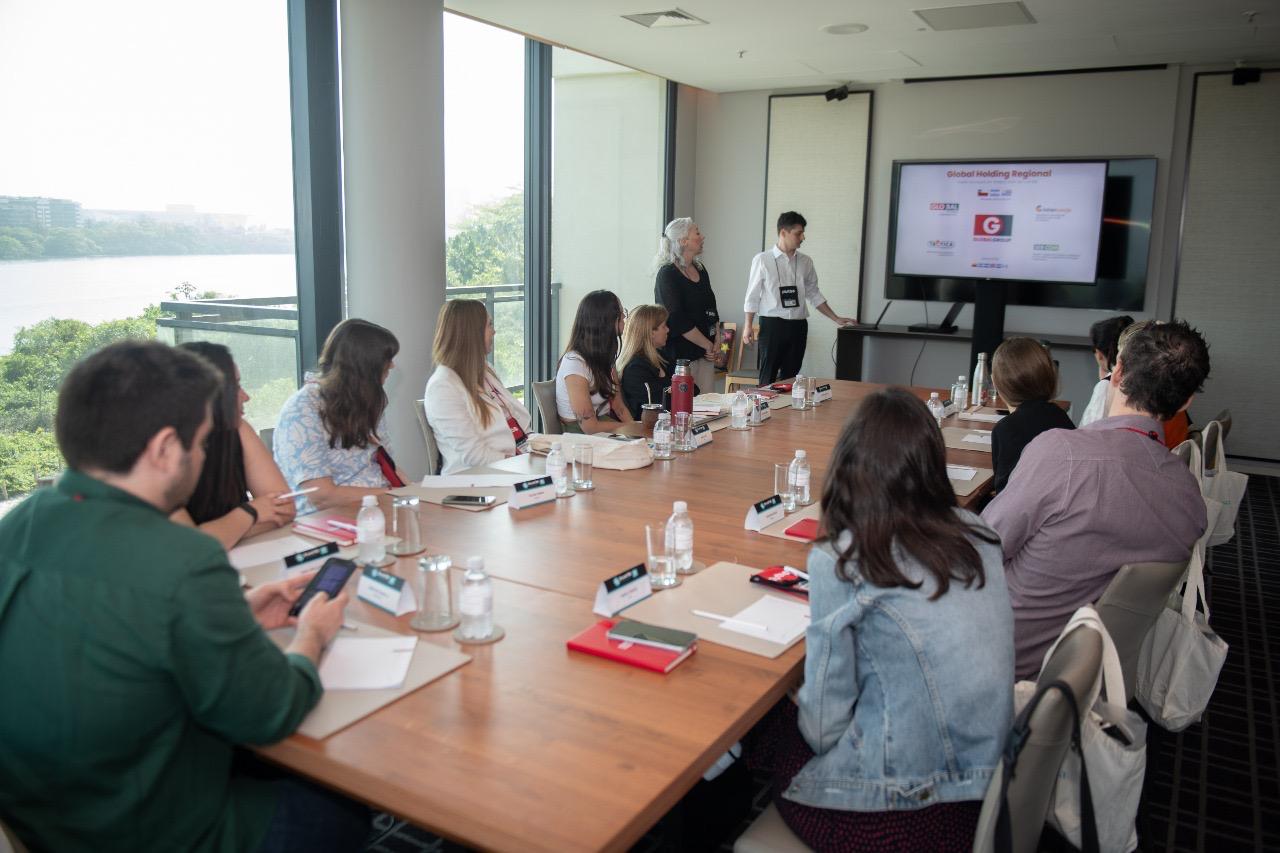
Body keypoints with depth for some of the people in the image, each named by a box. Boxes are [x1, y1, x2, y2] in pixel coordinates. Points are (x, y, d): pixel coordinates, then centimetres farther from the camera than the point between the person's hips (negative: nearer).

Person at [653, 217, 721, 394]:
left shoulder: (700, 269, 13)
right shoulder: (667, 274, -11)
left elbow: (712, 311, 18)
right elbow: (678, 321, -17)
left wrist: (716, 343, 3)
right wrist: (708, 345, -10)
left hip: (704, 353, 7)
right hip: (679, 356, -7)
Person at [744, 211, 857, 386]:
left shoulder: (806, 262, 7)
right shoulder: (762, 260, -4)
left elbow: (814, 294, 14)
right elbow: (752, 295, -1)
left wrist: (836, 319, 10)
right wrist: (748, 325, -6)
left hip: (798, 326, 4)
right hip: (772, 325, -4)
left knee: (790, 377, 8)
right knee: (768, 378, -1)